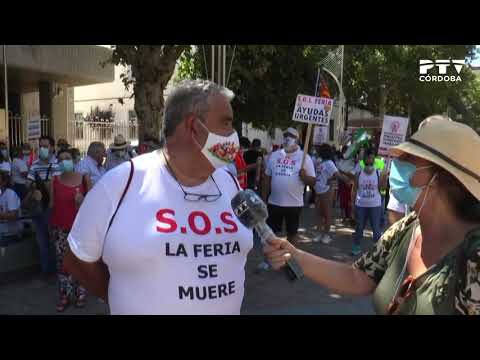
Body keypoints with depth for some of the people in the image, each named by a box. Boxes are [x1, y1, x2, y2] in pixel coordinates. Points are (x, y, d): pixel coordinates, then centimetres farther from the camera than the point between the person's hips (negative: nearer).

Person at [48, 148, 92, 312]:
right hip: (60, 228, 2)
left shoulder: (84, 178, -2)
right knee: (62, 262, 6)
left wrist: (83, 202, -15)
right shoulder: (54, 181, 2)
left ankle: (80, 293, 20)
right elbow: (51, 205, 9)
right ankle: (64, 295, 17)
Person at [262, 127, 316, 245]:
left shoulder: (305, 157, -3)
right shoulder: (274, 155, 6)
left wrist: (304, 176, -25)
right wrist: (264, 198, 7)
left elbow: (312, 182, -3)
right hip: (274, 202, 3)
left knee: (292, 233, 10)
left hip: (294, 204, -2)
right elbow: (267, 178, 10)